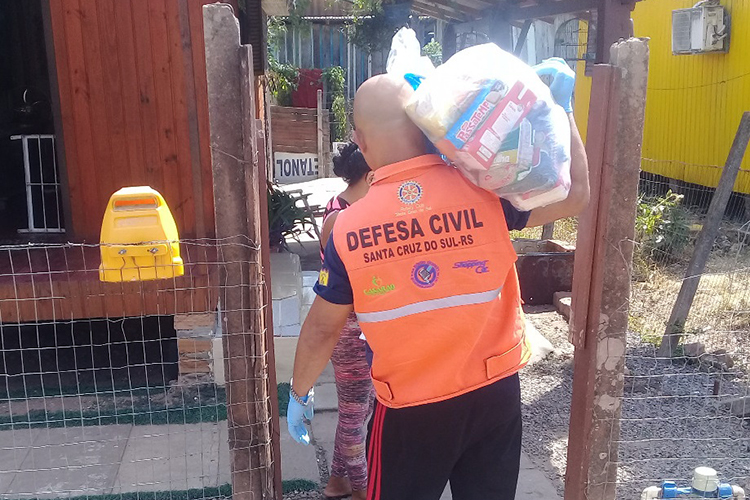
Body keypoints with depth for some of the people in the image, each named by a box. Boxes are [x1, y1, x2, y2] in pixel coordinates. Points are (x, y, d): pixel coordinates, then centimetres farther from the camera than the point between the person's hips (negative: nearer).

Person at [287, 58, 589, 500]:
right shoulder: (483, 192, -17)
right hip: (495, 392, 2)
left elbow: (323, 328, -5)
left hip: (410, 410, -1)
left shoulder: (349, 227, -16)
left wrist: (300, 393, 13)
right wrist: (561, 106, 4)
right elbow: (575, 195, -2)